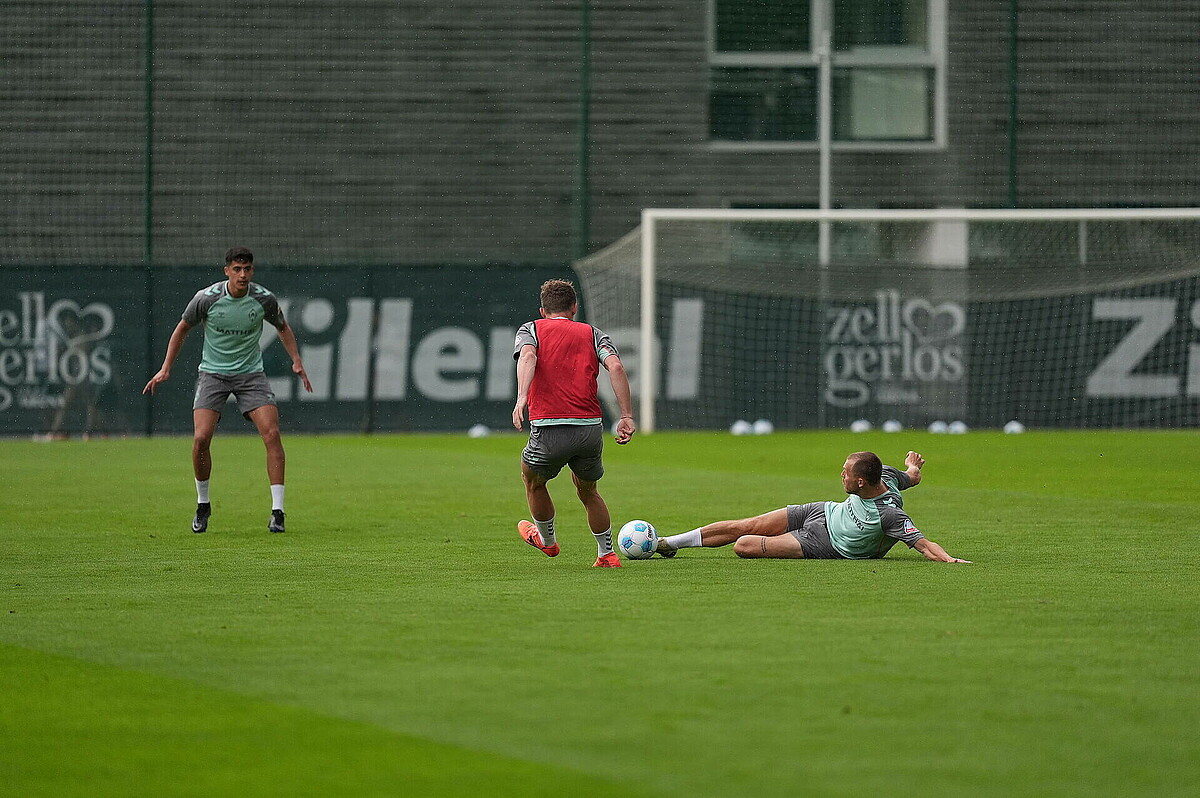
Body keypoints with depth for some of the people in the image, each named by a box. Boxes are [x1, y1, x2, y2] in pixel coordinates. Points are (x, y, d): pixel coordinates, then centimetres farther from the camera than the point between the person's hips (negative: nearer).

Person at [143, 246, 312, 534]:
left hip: (250, 374, 1)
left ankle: (277, 512, -13)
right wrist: (165, 369, 2)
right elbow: (182, 329, 5)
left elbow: (283, 327, 13)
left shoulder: (264, 299, -9)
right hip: (213, 373, -1)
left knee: (272, 434, -17)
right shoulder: (206, 298, -13)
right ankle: (203, 504, 9)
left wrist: (296, 360, 2)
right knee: (201, 439, -16)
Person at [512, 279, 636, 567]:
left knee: (533, 481, 29)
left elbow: (527, 356, -11)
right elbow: (615, 367, 0)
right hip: (591, 429, 2)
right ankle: (607, 555, 28)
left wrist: (522, 397, -25)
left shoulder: (530, 330, 13)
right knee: (587, 491, 27)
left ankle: (547, 540, 45)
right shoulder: (592, 334, 17)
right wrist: (627, 416, -2)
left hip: (548, 429, -2)